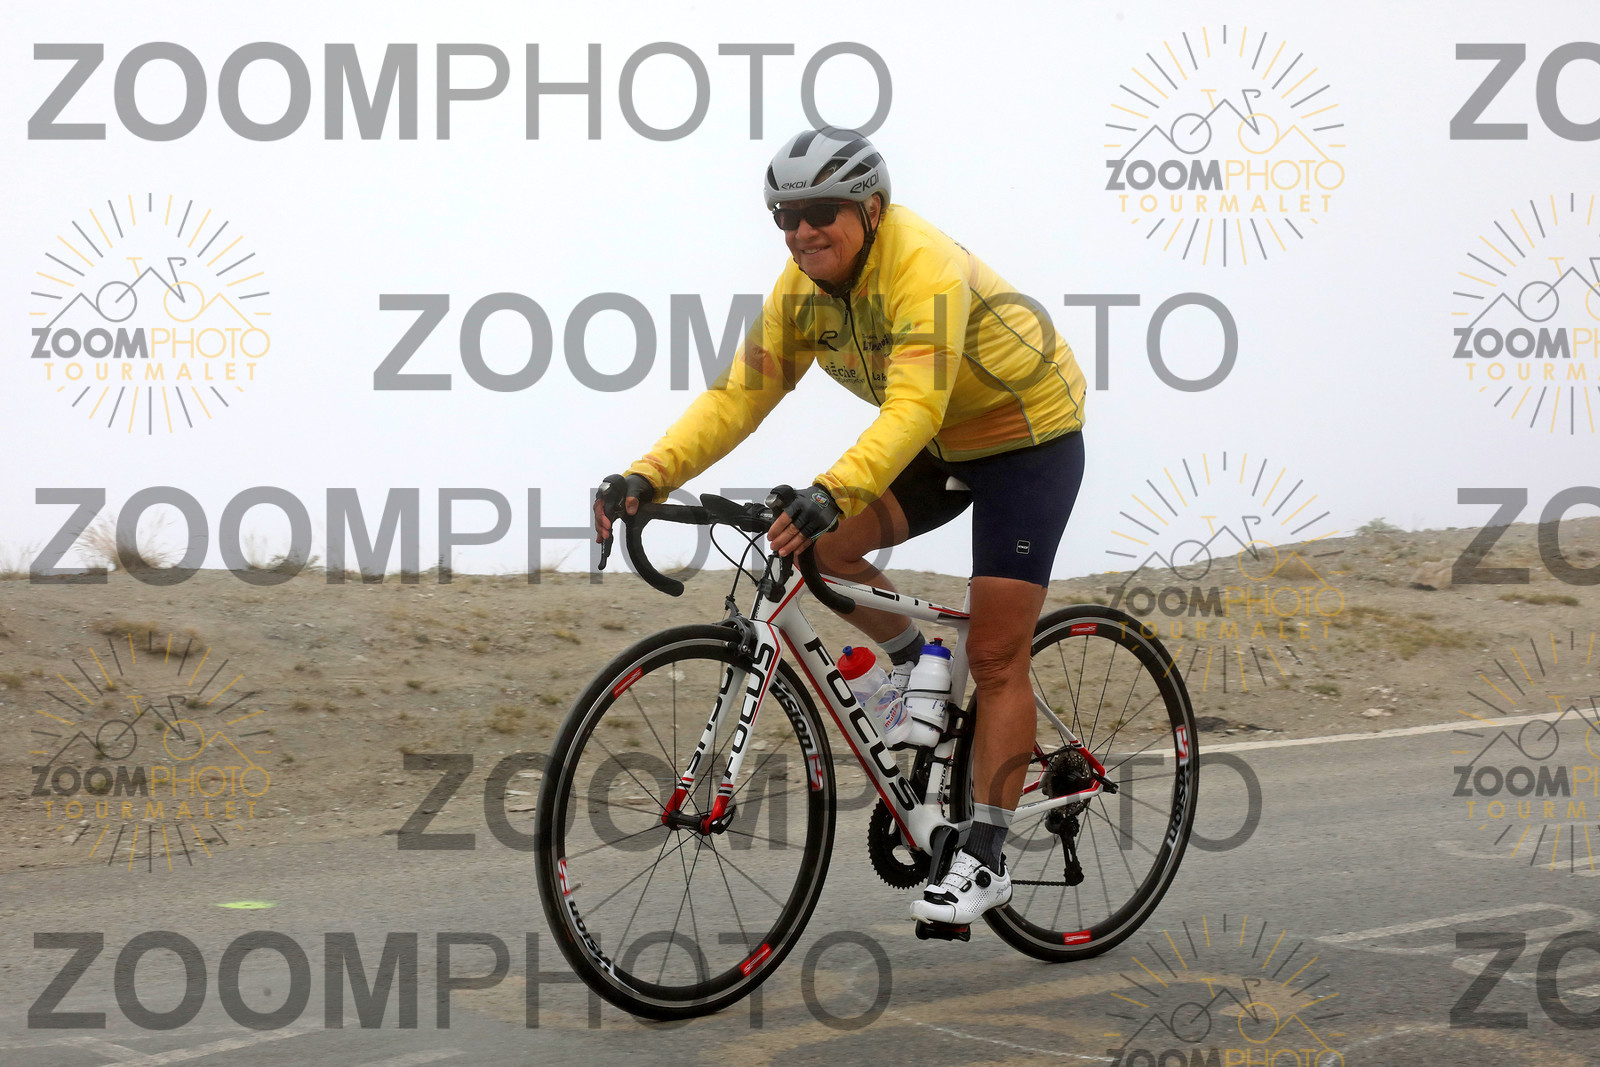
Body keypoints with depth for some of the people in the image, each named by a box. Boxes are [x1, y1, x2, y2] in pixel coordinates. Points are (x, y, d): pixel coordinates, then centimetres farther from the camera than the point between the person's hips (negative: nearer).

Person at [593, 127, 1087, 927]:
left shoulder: (925, 273, -33)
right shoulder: (801, 289, -10)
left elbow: (914, 407, -44)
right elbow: (737, 397, -13)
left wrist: (830, 495, -59)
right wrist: (646, 478, -27)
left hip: (1029, 439, -7)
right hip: (940, 445, 7)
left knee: (995, 656, -10)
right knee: (820, 548, -13)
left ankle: (984, 859, -3)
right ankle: (915, 665, 12)